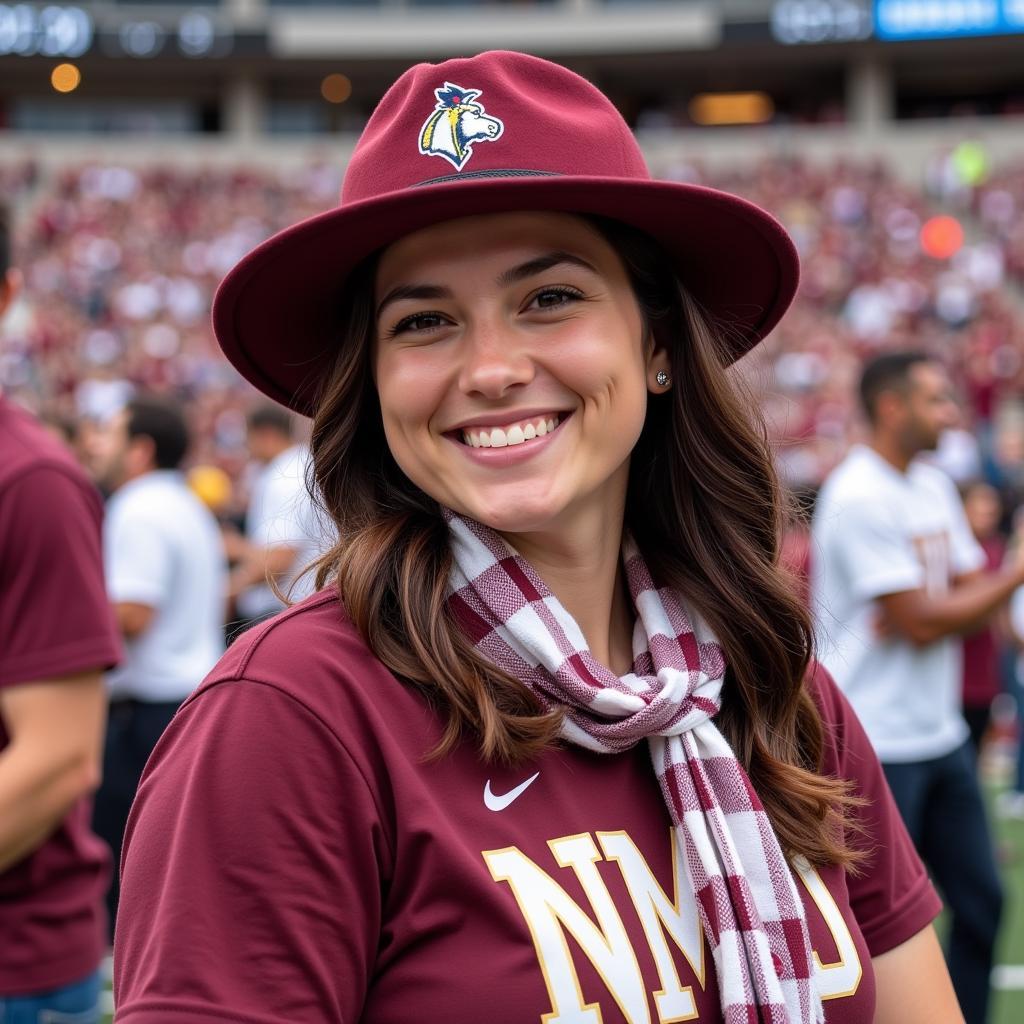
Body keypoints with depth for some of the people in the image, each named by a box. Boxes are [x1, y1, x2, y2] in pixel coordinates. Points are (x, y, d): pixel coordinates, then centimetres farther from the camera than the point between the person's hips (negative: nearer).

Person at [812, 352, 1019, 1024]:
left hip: (942, 735, 8)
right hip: (875, 745, -8)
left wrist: (927, 615, -12)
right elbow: (922, 623, -18)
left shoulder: (935, 486, 12)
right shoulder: (859, 496, -16)